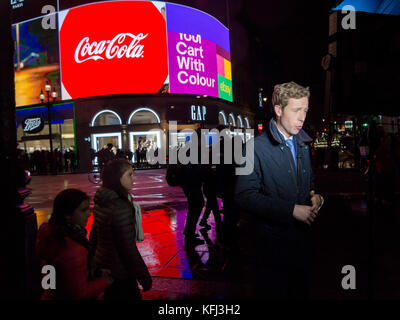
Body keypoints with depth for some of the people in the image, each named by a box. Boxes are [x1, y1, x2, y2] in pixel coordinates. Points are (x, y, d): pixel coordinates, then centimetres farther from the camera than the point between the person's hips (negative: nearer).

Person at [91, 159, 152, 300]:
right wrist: (144, 277, -15)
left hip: (101, 264, 8)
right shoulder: (121, 207, -28)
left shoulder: (100, 203, -1)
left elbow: (93, 236, 10)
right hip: (119, 272, -8)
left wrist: (94, 262, 23)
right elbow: (128, 248, -25)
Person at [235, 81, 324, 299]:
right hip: (270, 245, -7)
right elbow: (245, 196, -21)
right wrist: (291, 210, -23)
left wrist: (314, 195, -3)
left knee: (300, 292, 22)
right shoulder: (256, 148, -15)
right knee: (271, 293, 10)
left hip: (301, 240, 7)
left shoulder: (303, 145, 10)